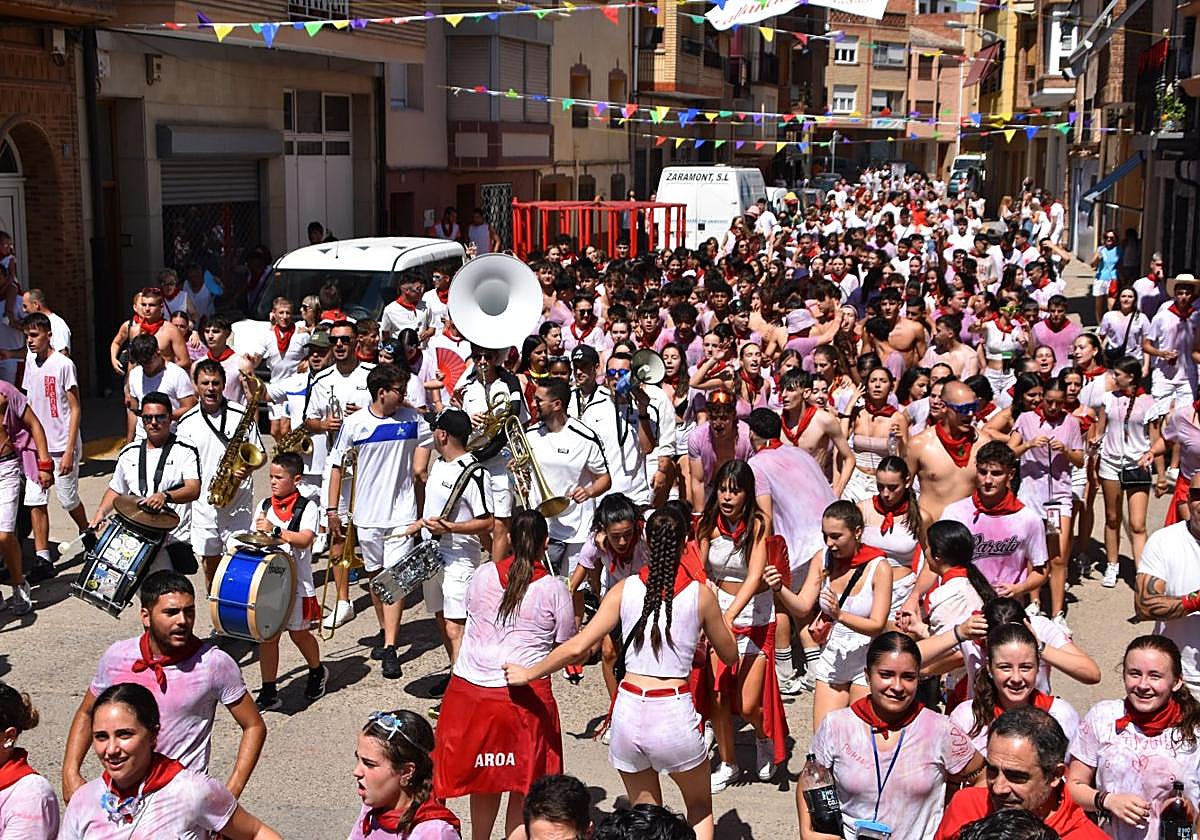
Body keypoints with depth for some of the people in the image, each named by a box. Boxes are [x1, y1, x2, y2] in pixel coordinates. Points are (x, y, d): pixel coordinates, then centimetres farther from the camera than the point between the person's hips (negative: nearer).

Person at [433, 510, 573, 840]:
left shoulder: (482, 576, 3)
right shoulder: (554, 589, -6)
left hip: (468, 689, 4)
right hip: (523, 697, -4)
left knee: (483, 776, 21)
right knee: (522, 787, 8)